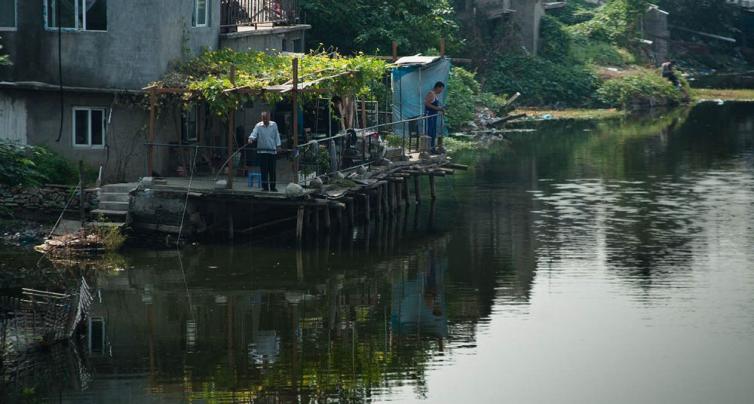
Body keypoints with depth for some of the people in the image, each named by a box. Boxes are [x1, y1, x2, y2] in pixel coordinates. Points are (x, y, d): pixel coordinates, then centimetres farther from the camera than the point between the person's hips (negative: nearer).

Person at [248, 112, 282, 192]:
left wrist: (278, 146, 3)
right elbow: (254, 133, -15)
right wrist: (251, 138, -36)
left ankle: (273, 186, 15)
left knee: (272, 170, 5)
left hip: (272, 151, 2)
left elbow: (277, 136, 10)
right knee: (264, 170, -3)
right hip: (262, 151, -2)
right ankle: (265, 187, 2)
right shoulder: (258, 126, -2)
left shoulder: (274, 125, 5)